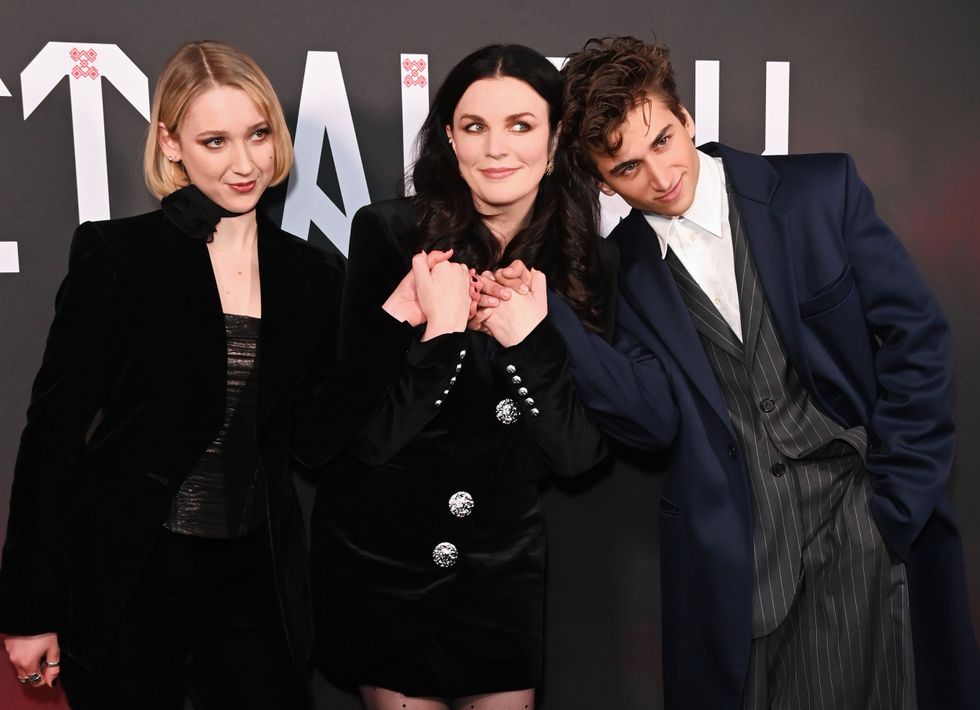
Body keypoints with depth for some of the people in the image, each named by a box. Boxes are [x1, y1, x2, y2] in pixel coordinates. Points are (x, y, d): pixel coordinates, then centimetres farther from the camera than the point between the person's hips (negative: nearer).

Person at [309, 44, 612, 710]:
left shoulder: (586, 263, -8)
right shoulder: (390, 233, -15)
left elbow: (582, 451, -12)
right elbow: (370, 434, -17)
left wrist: (530, 338, -25)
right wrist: (441, 330, -29)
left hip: (504, 560, 2)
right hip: (378, 554, -2)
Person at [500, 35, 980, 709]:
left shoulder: (821, 191, -4)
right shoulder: (626, 267, 1)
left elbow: (914, 335, -2)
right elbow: (656, 418, -8)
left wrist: (896, 508, -5)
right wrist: (546, 317, -20)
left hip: (867, 524, 0)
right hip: (736, 554, 1)